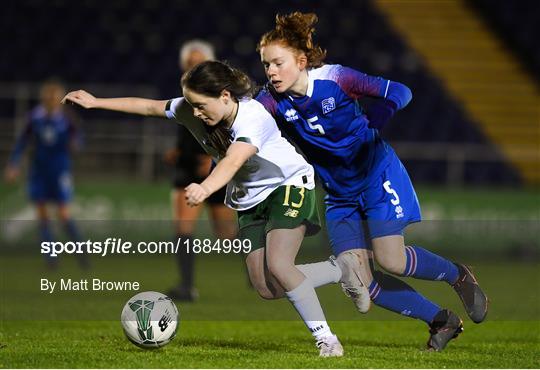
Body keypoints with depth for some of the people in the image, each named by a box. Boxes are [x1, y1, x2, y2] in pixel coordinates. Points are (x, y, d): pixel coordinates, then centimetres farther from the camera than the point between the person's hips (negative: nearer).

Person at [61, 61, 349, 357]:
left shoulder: (252, 118, -33)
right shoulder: (191, 111, -12)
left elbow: (232, 161, -51)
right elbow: (149, 107, 2)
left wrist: (206, 188, -70)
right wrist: (96, 102, 3)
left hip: (289, 185, -7)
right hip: (249, 202, 7)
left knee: (277, 264, -28)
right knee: (266, 288, -3)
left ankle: (326, 338, -16)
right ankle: (342, 270, 19)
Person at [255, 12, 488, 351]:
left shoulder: (334, 78, -20)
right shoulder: (273, 101, -11)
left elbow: (399, 93, -23)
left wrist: (373, 119, -36)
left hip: (377, 176, -5)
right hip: (339, 194, 5)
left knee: (391, 260, -17)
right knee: (356, 281, -7)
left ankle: (458, 276, 14)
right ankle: (441, 320, 9)